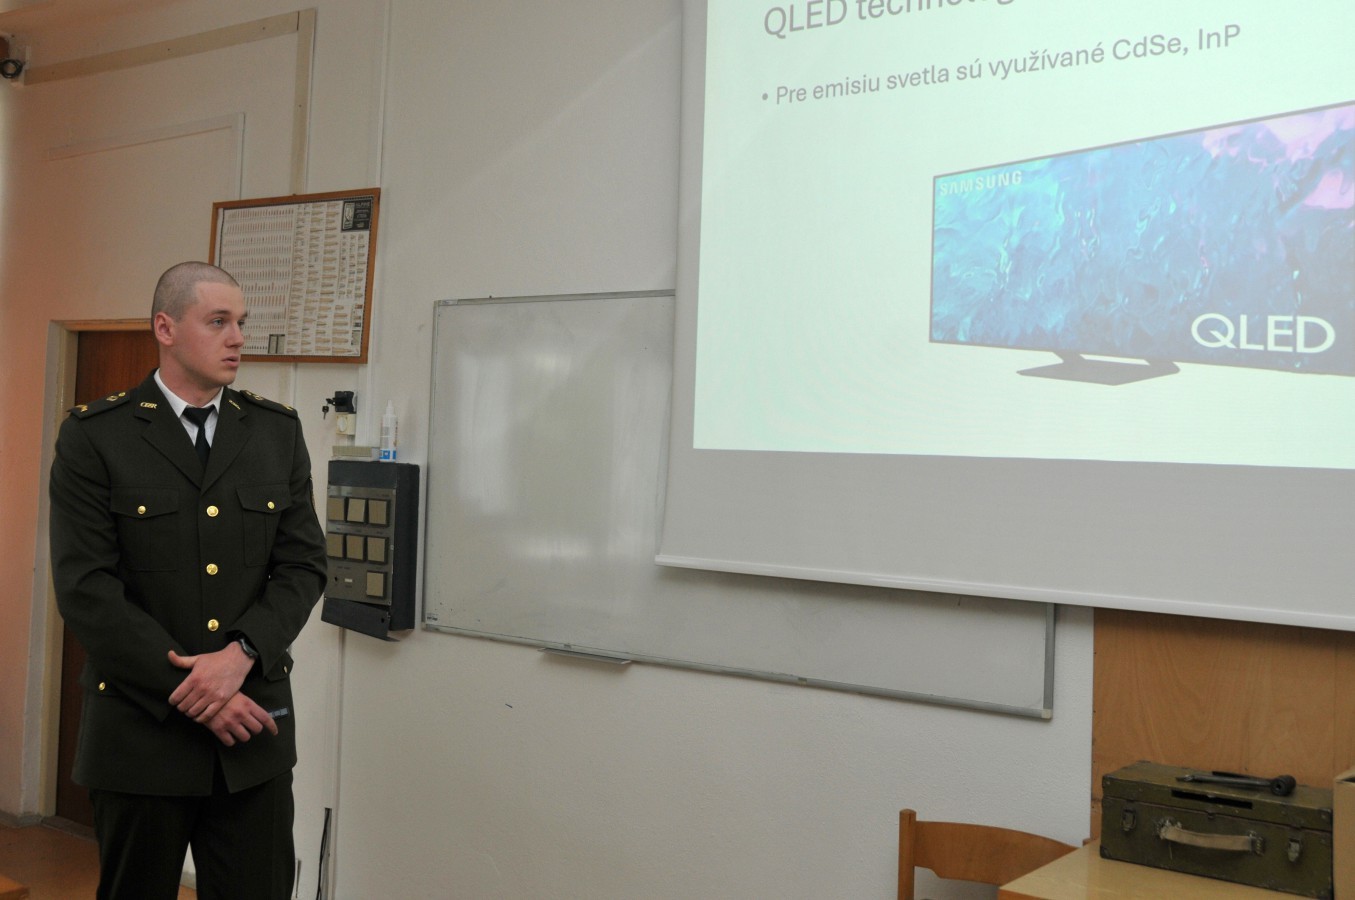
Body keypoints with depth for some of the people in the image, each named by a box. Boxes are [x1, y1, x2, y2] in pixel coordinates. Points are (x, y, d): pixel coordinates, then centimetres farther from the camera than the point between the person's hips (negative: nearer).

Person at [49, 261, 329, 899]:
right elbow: (85, 588, -10)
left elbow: (304, 565, 2)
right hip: (141, 732, -2)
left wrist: (241, 654, -14)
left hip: (254, 730, 2)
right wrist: (189, 688, -15)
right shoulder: (95, 436, -3)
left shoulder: (278, 431, 7)